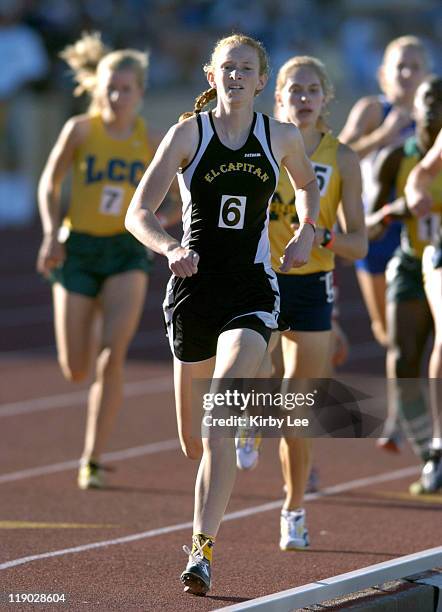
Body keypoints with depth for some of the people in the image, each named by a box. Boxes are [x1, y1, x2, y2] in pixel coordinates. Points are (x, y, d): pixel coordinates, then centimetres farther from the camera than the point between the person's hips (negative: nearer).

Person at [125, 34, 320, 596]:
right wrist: (170, 249, -28)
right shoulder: (188, 134, -3)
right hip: (194, 286, 1)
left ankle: (202, 548, -21)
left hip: (251, 292, -1)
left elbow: (306, 184, 26)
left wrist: (305, 233, 7)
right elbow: (138, 215, -8)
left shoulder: (282, 138, 3)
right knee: (195, 440, 12)